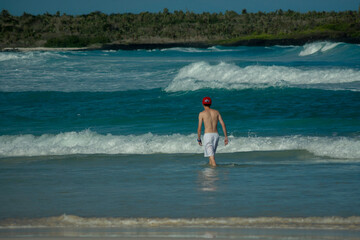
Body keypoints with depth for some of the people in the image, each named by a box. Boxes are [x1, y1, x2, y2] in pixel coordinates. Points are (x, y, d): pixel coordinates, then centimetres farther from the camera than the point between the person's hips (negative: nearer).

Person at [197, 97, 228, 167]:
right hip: (216, 135, 4)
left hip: (208, 135, -4)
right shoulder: (216, 112, 11)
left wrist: (199, 139, 10)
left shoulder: (202, 114, 1)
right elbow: (223, 124, 5)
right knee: (212, 152, 24)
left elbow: (199, 128, -2)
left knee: (211, 154, -12)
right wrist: (226, 137, 8)